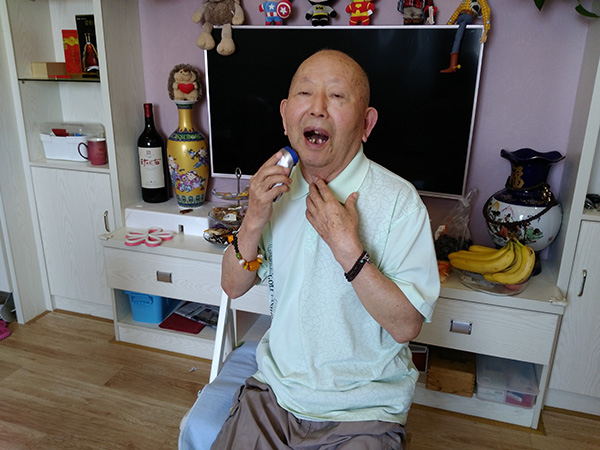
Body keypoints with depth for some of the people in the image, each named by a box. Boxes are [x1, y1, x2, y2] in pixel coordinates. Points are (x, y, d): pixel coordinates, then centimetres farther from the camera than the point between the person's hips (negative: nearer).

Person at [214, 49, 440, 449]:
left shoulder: (399, 201, -16)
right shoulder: (277, 186, 0)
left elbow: (406, 326, -16)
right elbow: (233, 287, 2)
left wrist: (347, 247, -26)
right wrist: (254, 221, -15)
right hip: (276, 388, 4)